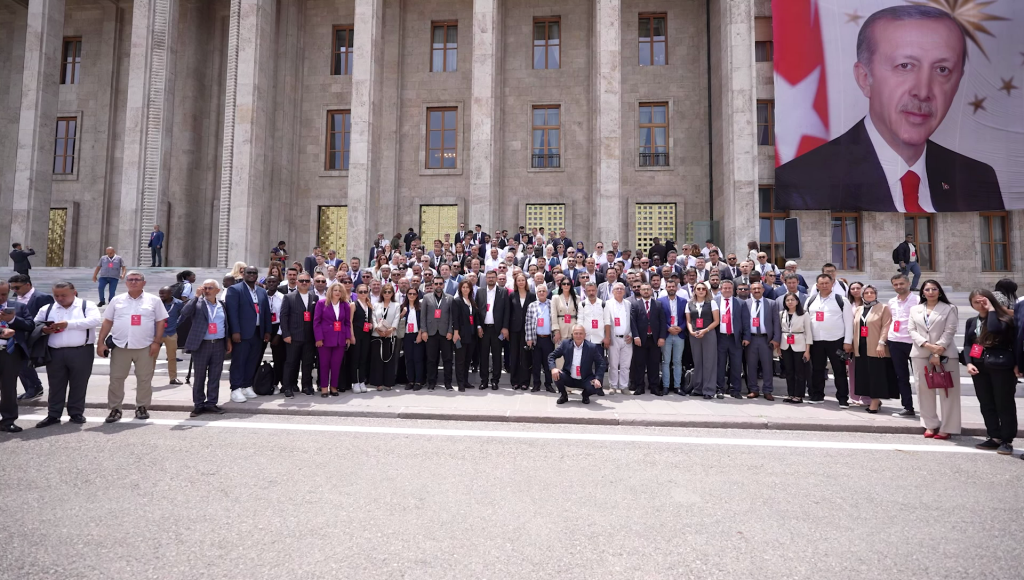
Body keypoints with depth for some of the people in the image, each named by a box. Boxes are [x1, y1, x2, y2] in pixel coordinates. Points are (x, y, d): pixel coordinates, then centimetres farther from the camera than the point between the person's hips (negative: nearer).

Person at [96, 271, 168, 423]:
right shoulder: (116, 300, 9)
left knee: (144, 379, 5)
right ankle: (114, 409, 15)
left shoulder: (154, 300, 3)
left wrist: (157, 342, -6)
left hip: (145, 347, -1)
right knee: (116, 379, 5)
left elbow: (160, 322, 2)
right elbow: (107, 322, 9)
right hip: (120, 346, 2)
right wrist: (100, 343, 3)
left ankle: (142, 407, 17)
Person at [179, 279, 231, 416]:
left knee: (215, 376, 7)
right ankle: (198, 405, 14)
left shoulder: (222, 305, 10)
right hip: (201, 345, -3)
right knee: (199, 376, 5)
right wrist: (196, 296, -18)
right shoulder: (197, 303, -1)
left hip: (219, 344, 3)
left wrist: (228, 341, 13)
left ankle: (211, 403, 16)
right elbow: (184, 313, -20)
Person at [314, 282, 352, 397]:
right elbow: (316, 321, -4)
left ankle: (334, 387, 15)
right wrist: (318, 338, -11)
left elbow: (347, 323, 11)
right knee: (324, 364, 4)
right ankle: (324, 387, 13)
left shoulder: (345, 305, 8)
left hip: (340, 339, 2)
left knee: (336, 364, 4)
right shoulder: (321, 303, -1)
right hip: (325, 338, -2)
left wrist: (348, 337, 1)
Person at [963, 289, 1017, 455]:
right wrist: (969, 362, -2)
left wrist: (991, 309, -14)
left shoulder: (1004, 318, -3)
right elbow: (967, 345, 12)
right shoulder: (972, 321, 14)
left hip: (1001, 367, -5)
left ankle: (1007, 440, 8)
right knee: (986, 405, 9)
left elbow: (994, 329, -26)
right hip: (979, 367, 6)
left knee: (1004, 404, 0)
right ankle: (995, 437, 18)